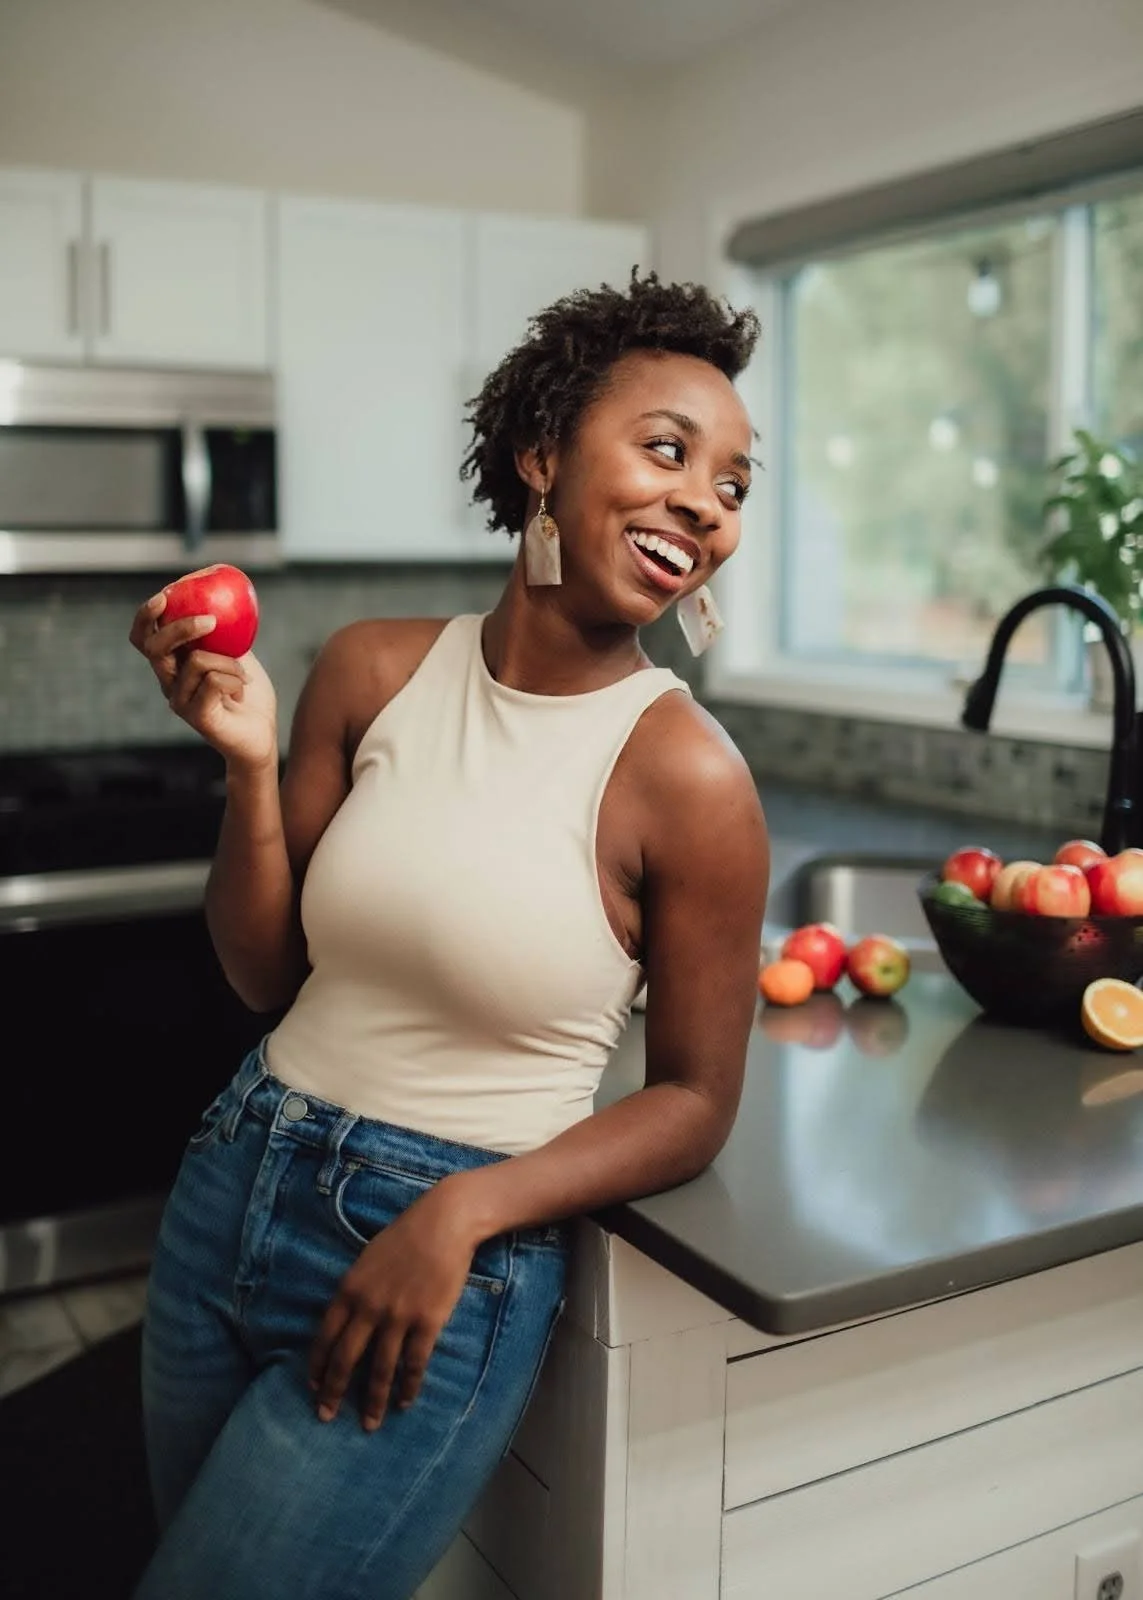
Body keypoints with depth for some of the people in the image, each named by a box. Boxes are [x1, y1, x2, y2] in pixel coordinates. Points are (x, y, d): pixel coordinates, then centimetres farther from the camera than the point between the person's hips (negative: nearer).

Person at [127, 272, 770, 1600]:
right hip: (233, 1188, 5)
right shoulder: (372, 670, -6)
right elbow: (267, 976, 0)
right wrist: (249, 765, -15)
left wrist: (462, 1213, -20)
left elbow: (693, 1104, -8)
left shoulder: (687, 777, -17)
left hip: (447, 1266, -5)